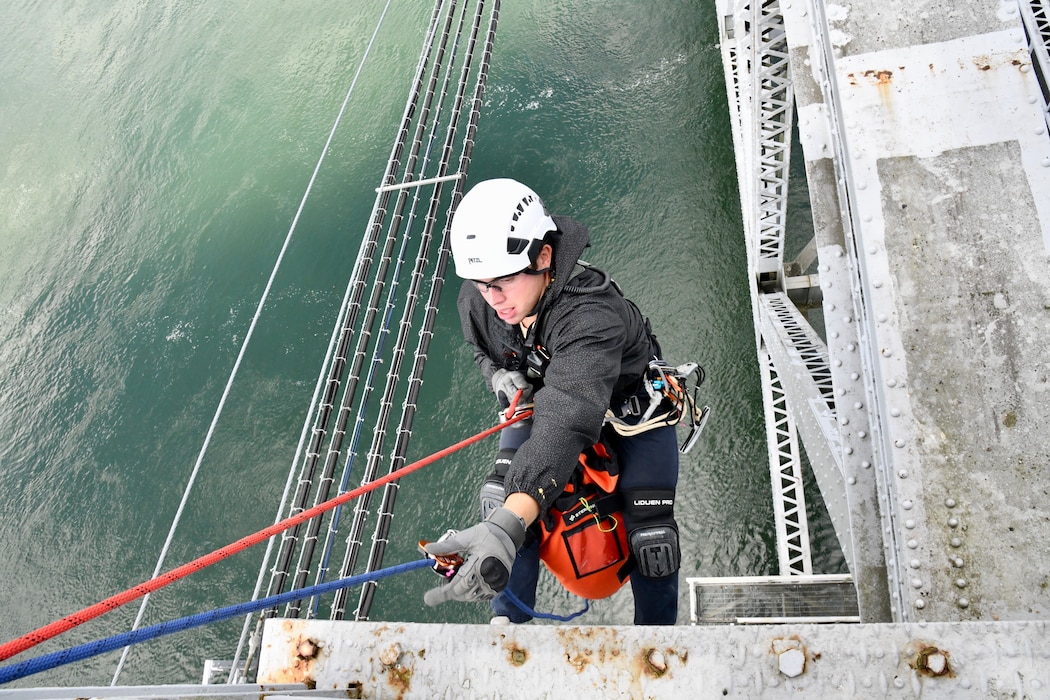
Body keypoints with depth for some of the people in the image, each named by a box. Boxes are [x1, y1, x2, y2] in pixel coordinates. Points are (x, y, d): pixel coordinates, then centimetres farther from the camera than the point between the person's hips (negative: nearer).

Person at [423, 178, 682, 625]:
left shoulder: (591, 313, -44)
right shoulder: (476, 301, -24)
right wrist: (500, 375, -23)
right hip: (543, 397, 5)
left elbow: (567, 419, -59)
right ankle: (509, 623, 9)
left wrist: (507, 527, -72)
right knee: (500, 499, -14)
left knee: (650, 538, -10)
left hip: (630, 406, -4)